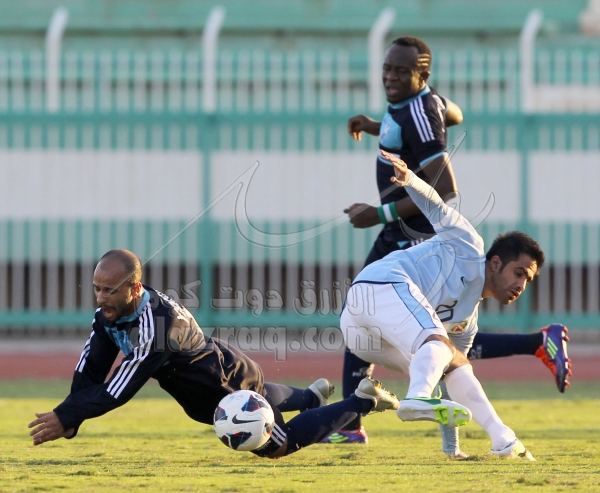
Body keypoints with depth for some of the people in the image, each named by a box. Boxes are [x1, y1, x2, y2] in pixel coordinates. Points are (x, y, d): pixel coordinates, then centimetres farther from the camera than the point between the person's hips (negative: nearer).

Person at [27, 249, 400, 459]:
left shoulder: (157, 323, -42)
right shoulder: (109, 315, -18)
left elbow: (118, 393, -44)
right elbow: (90, 374, -17)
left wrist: (65, 417, -46)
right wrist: (69, 423, -32)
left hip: (232, 386, -8)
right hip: (204, 396, 8)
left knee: (280, 446, 10)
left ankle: (362, 401, 23)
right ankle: (314, 397, 64)